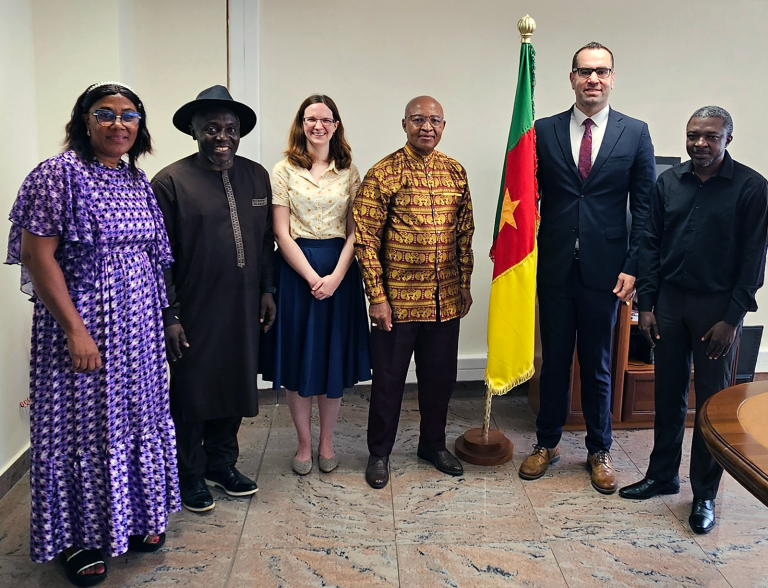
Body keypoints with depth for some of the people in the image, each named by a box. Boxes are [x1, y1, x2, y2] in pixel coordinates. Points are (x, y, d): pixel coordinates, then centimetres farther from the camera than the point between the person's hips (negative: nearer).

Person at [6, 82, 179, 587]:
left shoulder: (138, 182, 9)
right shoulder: (59, 174, -11)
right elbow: (38, 256, -16)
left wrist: (163, 317, 10)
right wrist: (75, 330, -19)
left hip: (138, 328, 7)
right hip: (82, 326, -6)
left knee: (135, 418, 15)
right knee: (82, 426, 6)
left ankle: (133, 517, 34)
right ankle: (78, 538, 26)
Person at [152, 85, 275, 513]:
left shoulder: (257, 176, 8)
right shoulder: (171, 181, -7)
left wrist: (267, 290, 8)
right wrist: (169, 316, -12)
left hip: (243, 312, 5)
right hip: (194, 314, -4)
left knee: (235, 389, 15)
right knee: (192, 394, 8)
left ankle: (222, 463, 35)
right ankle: (191, 474, 28)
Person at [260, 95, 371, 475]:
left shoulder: (349, 173, 6)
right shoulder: (284, 171, 0)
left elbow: (354, 232, 1)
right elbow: (282, 234, -5)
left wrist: (336, 276, -13)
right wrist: (312, 277, -14)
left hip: (340, 271, 2)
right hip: (295, 269, -1)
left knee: (335, 358, 7)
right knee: (297, 357, 5)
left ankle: (326, 442, 24)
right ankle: (304, 443, 22)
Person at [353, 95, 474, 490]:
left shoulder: (456, 172, 6)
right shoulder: (382, 174, -8)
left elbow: (465, 232, 12)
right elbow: (366, 239, -9)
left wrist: (465, 285, 10)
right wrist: (376, 297, -12)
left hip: (446, 300, 4)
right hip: (397, 299, -4)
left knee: (440, 375, 15)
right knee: (389, 378, 8)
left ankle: (433, 443, 36)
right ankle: (379, 453, 26)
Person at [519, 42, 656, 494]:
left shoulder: (635, 133, 2)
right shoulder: (544, 131, 4)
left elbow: (645, 206, 1)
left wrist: (634, 267, -6)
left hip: (606, 269, -1)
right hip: (555, 266, 1)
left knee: (598, 364, 10)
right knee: (554, 359, 11)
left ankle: (599, 450, 27)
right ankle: (548, 443, 28)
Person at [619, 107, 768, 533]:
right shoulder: (668, 182, 3)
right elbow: (651, 244, 5)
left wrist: (732, 318, -11)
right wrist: (646, 304, 0)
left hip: (718, 306, -3)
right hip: (669, 298, 3)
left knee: (712, 401, 5)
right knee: (668, 393, 12)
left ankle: (705, 493, 18)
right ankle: (662, 474, 27)